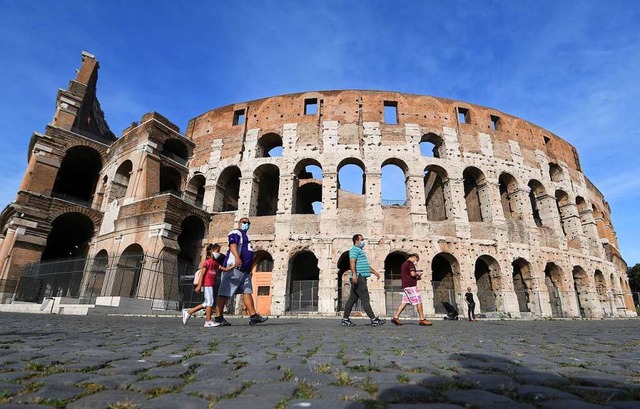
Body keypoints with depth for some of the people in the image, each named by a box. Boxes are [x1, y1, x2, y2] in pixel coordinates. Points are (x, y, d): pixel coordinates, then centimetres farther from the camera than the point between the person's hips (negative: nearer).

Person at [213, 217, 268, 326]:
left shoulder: (245, 237, 28)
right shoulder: (236, 232, -1)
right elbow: (233, 244, -21)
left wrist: (249, 270, 30)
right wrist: (237, 258, -37)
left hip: (245, 270, 10)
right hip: (234, 268, -9)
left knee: (247, 292, 2)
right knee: (225, 293, -3)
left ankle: (253, 316, -1)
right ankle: (218, 318, 1)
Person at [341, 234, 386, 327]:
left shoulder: (360, 250, 27)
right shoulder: (354, 249, -5)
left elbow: (365, 265, 34)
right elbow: (352, 262, -20)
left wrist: (374, 272, 31)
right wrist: (354, 274, -31)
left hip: (361, 278, 10)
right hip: (358, 277, -10)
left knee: (352, 299, 9)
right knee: (365, 299, -7)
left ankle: (345, 319, 11)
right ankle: (373, 319, -3)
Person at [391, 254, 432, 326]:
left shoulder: (404, 264, 21)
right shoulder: (410, 263, -8)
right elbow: (412, 274, -21)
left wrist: (416, 277, 20)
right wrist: (417, 274, 1)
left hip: (405, 286, 9)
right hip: (411, 285, -9)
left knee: (404, 302, 6)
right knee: (419, 302, -2)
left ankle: (395, 317, 0)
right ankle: (422, 320, 3)